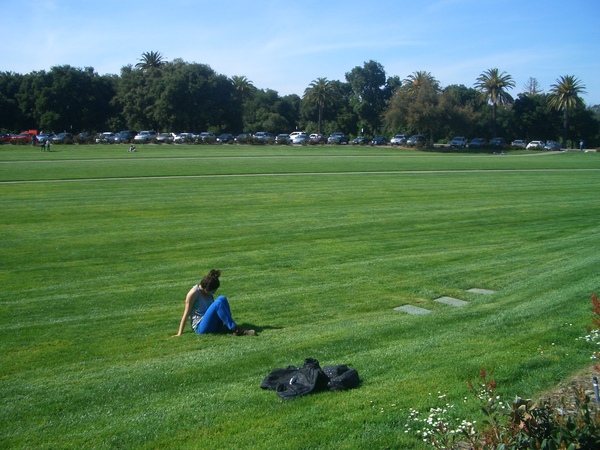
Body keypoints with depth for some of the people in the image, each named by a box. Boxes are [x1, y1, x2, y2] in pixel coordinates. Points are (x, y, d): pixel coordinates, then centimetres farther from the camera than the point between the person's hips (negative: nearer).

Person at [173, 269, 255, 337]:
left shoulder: (209, 293, 8)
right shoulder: (194, 293, -12)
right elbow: (186, 314, -10)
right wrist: (179, 333, -12)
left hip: (214, 326, 7)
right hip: (200, 328, -7)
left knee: (222, 298, -14)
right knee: (218, 303, -29)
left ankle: (230, 328, -19)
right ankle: (236, 330, -34)